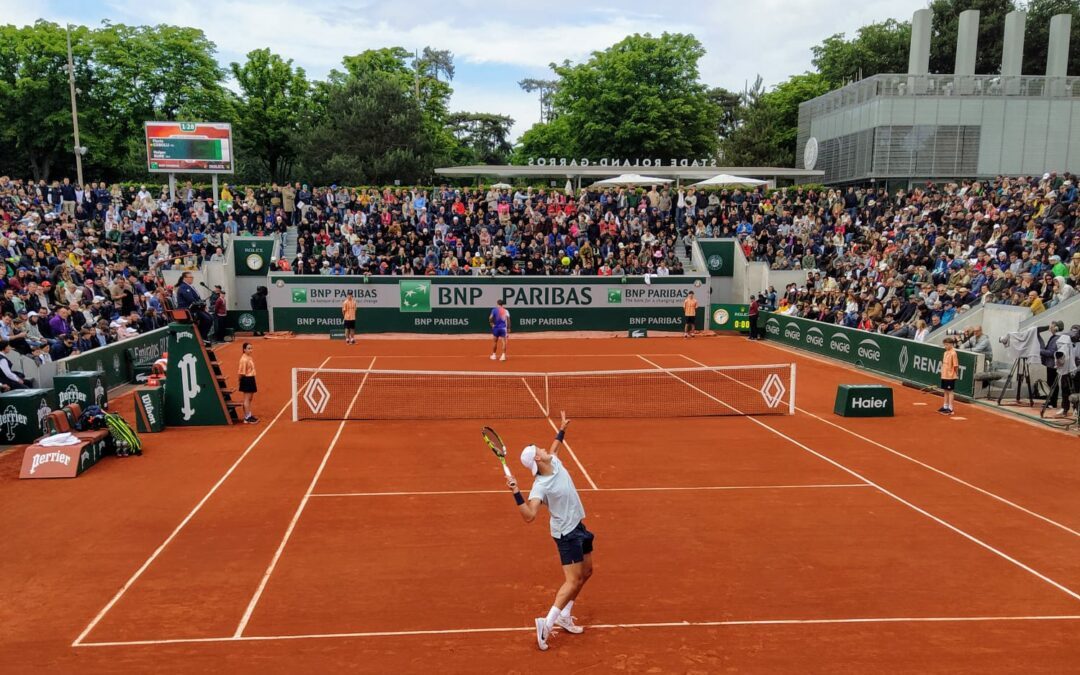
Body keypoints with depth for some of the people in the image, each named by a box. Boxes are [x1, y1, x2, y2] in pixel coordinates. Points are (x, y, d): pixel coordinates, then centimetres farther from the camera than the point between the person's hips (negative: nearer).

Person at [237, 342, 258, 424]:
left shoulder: (250, 358, 11)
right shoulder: (244, 359, -19)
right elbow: (242, 372, -19)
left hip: (251, 379, 10)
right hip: (246, 380, -10)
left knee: (250, 398, 17)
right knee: (247, 399, -5)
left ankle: (249, 415, 27)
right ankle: (247, 418, -1)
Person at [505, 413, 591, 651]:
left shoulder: (555, 462, -3)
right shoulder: (540, 486, -26)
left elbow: (554, 447, 23)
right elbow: (529, 516, -37)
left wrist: (562, 429, 25)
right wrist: (516, 493, -46)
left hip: (579, 526, 9)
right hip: (566, 533, -9)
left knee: (586, 572, 16)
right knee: (573, 581, -12)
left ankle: (564, 616, 24)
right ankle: (547, 623, -9)